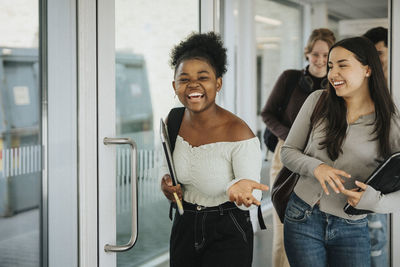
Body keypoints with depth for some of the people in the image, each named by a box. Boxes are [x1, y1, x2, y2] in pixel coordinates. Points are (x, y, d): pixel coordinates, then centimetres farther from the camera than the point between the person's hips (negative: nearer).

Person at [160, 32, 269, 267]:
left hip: (227, 233, -5)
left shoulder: (237, 133, -22)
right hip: (184, 226, 5)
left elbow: (253, 196, -19)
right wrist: (168, 183, -7)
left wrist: (238, 188, -40)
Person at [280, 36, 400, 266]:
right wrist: (316, 167, -15)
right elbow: (288, 152, 4)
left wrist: (375, 201, -22)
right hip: (303, 220, 1)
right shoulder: (317, 101, -1)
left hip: (352, 229, -1)